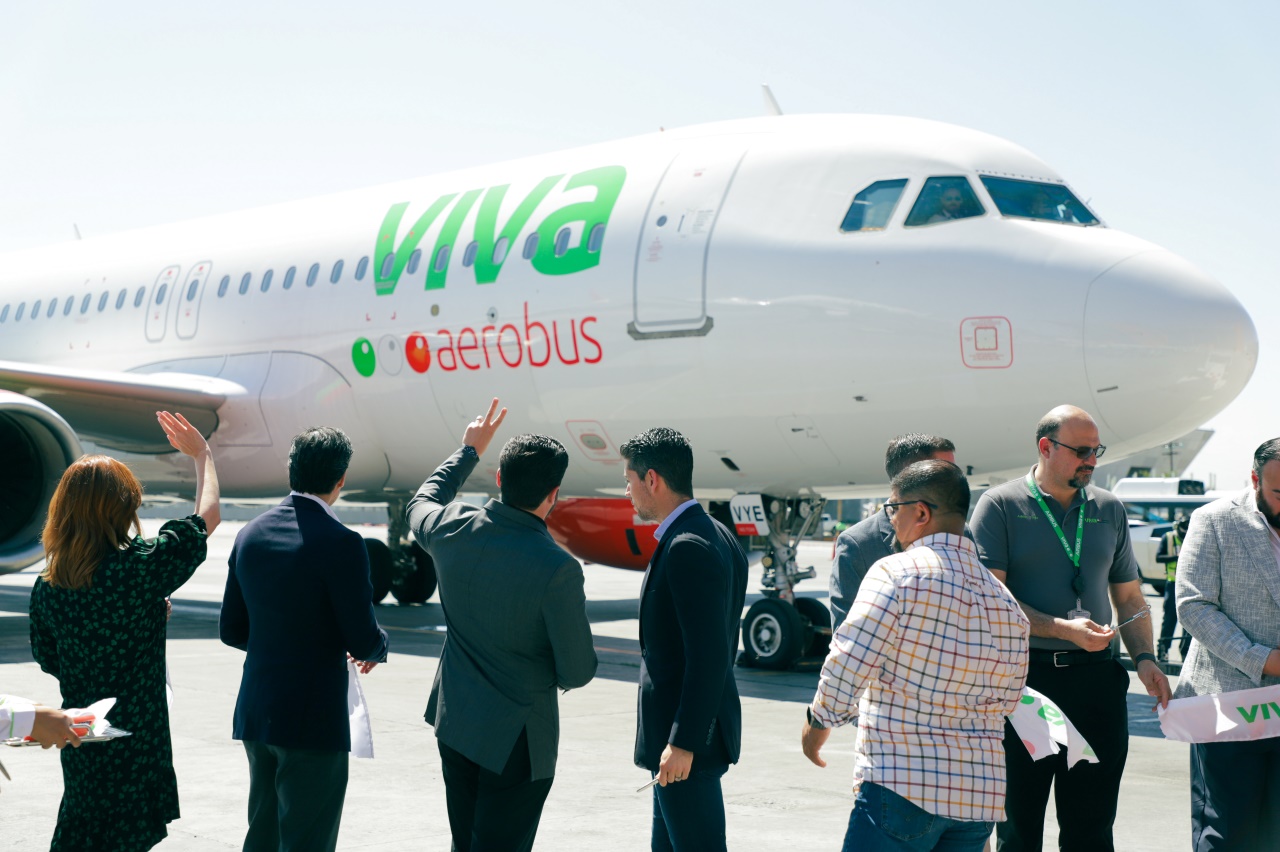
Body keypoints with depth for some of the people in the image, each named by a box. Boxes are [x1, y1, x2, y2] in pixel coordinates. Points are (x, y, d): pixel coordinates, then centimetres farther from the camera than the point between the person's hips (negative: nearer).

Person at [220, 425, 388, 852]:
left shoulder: (251, 534, 4)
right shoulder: (340, 544, -17)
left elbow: (231, 630, 11)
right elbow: (363, 641, -15)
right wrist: (377, 647, 8)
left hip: (255, 715, 7)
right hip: (314, 720, -7)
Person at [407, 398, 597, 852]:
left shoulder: (451, 529, -9)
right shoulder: (557, 570, -25)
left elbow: (420, 503, 19)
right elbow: (577, 674, -16)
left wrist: (469, 450, 31)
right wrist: (575, 609, 3)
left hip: (454, 723, 6)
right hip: (516, 738, -6)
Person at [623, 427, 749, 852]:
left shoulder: (688, 547, -20)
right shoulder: (718, 537, 11)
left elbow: (708, 655, -25)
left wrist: (683, 742, -23)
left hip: (687, 737, -10)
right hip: (684, 729, 10)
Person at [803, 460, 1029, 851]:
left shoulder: (896, 572, -9)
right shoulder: (1006, 602, 12)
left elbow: (846, 665, -11)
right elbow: (1007, 702, 17)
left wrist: (818, 722, 6)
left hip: (902, 784, -7)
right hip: (983, 796, 7)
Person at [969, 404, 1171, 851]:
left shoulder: (1109, 509, 12)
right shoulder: (1001, 505, -2)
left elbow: (1129, 597, 17)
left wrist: (1144, 657, 1)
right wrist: (1063, 629, -18)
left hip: (1097, 679, 4)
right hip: (1023, 679, -3)